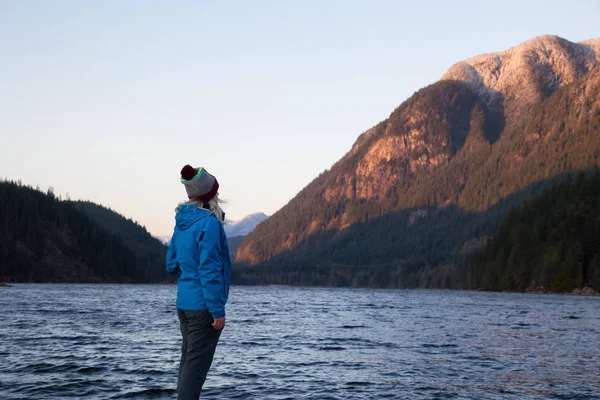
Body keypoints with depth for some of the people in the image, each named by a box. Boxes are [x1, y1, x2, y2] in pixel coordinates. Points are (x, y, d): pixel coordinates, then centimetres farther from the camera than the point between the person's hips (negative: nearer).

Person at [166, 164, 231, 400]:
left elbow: (172, 265, 15)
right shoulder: (209, 223, -16)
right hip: (203, 306, -8)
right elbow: (210, 271, -19)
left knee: (188, 362, 15)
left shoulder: (182, 222, 8)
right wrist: (218, 310, -17)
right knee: (196, 365, -5)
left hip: (184, 303, 8)